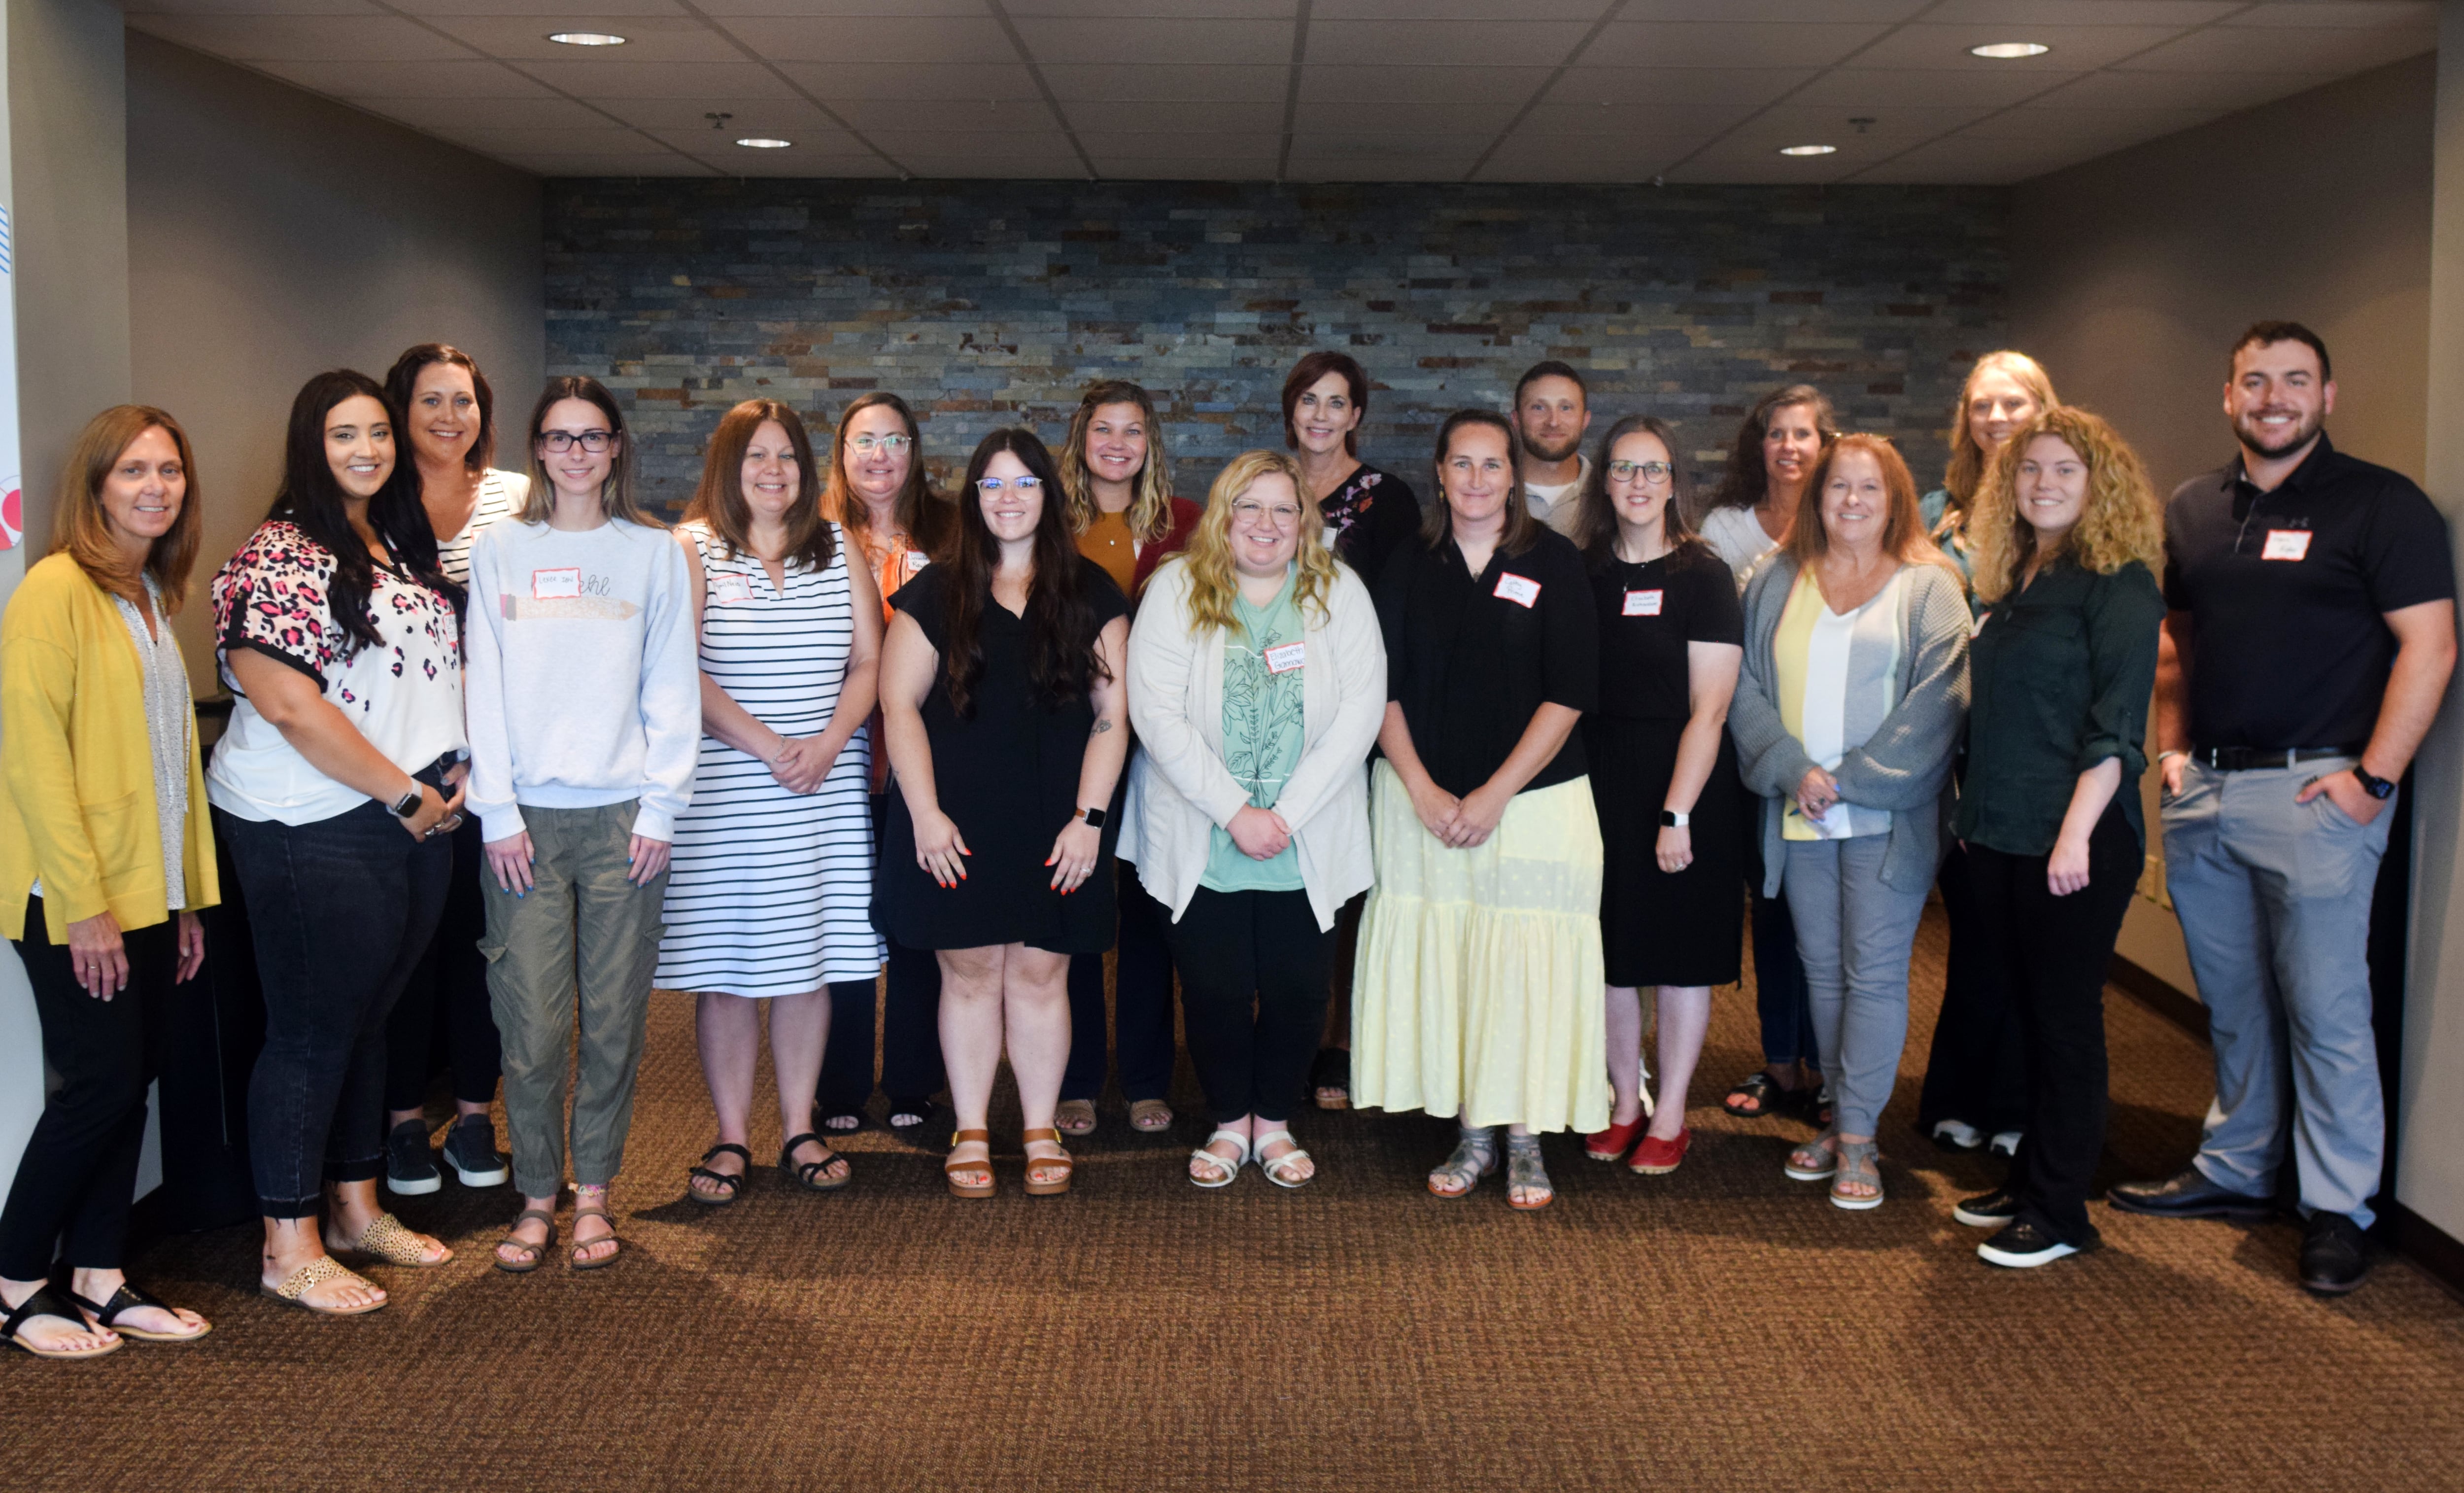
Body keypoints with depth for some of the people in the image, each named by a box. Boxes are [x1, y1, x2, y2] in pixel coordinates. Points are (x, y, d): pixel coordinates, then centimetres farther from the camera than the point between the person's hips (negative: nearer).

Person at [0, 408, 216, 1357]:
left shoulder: (153, 597, 14)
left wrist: (189, 896, 14)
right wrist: (85, 904, -19)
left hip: (147, 892, 8)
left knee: (131, 1083, 9)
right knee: (102, 1085, -5)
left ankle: (99, 1280, 19)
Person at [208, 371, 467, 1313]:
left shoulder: (403, 547, 14)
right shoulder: (278, 558, -13)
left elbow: (440, 670, 21)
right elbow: (287, 704, -21)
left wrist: (455, 777, 4)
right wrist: (406, 794, -15)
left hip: (417, 822, 8)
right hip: (315, 834, -8)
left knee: (369, 1020, 17)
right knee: (311, 1033, 0)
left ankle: (357, 1208, 30)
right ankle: (290, 1250, 11)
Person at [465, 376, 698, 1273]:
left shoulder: (654, 553, 8)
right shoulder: (500, 551, 8)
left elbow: (672, 687, 6)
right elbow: (485, 688, 5)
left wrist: (660, 809, -3)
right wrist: (499, 812, -3)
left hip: (625, 814, 0)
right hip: (526, 816, 0)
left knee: (614, 1019, 2)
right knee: (531, 1021, -3)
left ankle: (593, 1194, 15)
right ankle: (536, 1198, 10)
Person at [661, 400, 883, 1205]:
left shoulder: (838, 550, 12)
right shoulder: (692, 550, 1)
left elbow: (868, 662, 8)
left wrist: (829, 745, -8)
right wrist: (766, 745, -14)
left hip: (827, 790, 3)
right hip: (723, 789, -3)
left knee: (809, 958, 6)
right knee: (724, 965, 0)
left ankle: (800, 1130, 15)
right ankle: (730, 1138, 10)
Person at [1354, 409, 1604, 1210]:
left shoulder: (1554, 562, -2)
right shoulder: (1409, 568, 6)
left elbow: (1570, 693, -6)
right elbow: (1384, 691, 5)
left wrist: (1494, 795, -11)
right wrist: (1423, 791, -7)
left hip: (1534, 796, -2)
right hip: (1426, 801, 2)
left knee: (1527, 963, -2)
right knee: (1444, 961, 3)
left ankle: (1526, 1140, 12)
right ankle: (1472, 1135, 15)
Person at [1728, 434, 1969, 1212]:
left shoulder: (1930, 587, 1)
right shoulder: (1775, 582, 11)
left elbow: (1938, 700, -7)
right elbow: (1745, 687, 5)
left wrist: (1852, 779, -12)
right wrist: (1793, 770, -9)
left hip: (1887, 816, -3)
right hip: (1799, 813, 3)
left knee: (1875, 972, -3)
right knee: (1822, 970, 10)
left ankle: (1857, 1139, 2)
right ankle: (1840, 1119, 21)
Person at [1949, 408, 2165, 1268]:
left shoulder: (2118, 583, -9)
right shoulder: (2013, 580, 14)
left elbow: (2118, 724, -15)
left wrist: (2076, 833, -21)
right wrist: (1977, 812, 15)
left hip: (2074, 841, -7)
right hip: (2002, 837, 7)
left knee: (2064, 1017, 0)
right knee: (2025, 1010, 14)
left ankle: (2059, 1211, 9)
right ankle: (2028, 1179, 25)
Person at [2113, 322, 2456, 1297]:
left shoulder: (2380, 505, -5)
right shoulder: (2191, 510, 13)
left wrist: (2373, 778, -14)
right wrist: (2172, 747, 10)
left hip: (2314, 791, -6)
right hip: (2205, 792, 6)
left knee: (2326, 1011, -2)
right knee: (2233, 1005, 15)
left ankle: (2337, 1208, 9)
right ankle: (2234, 1171, 28)